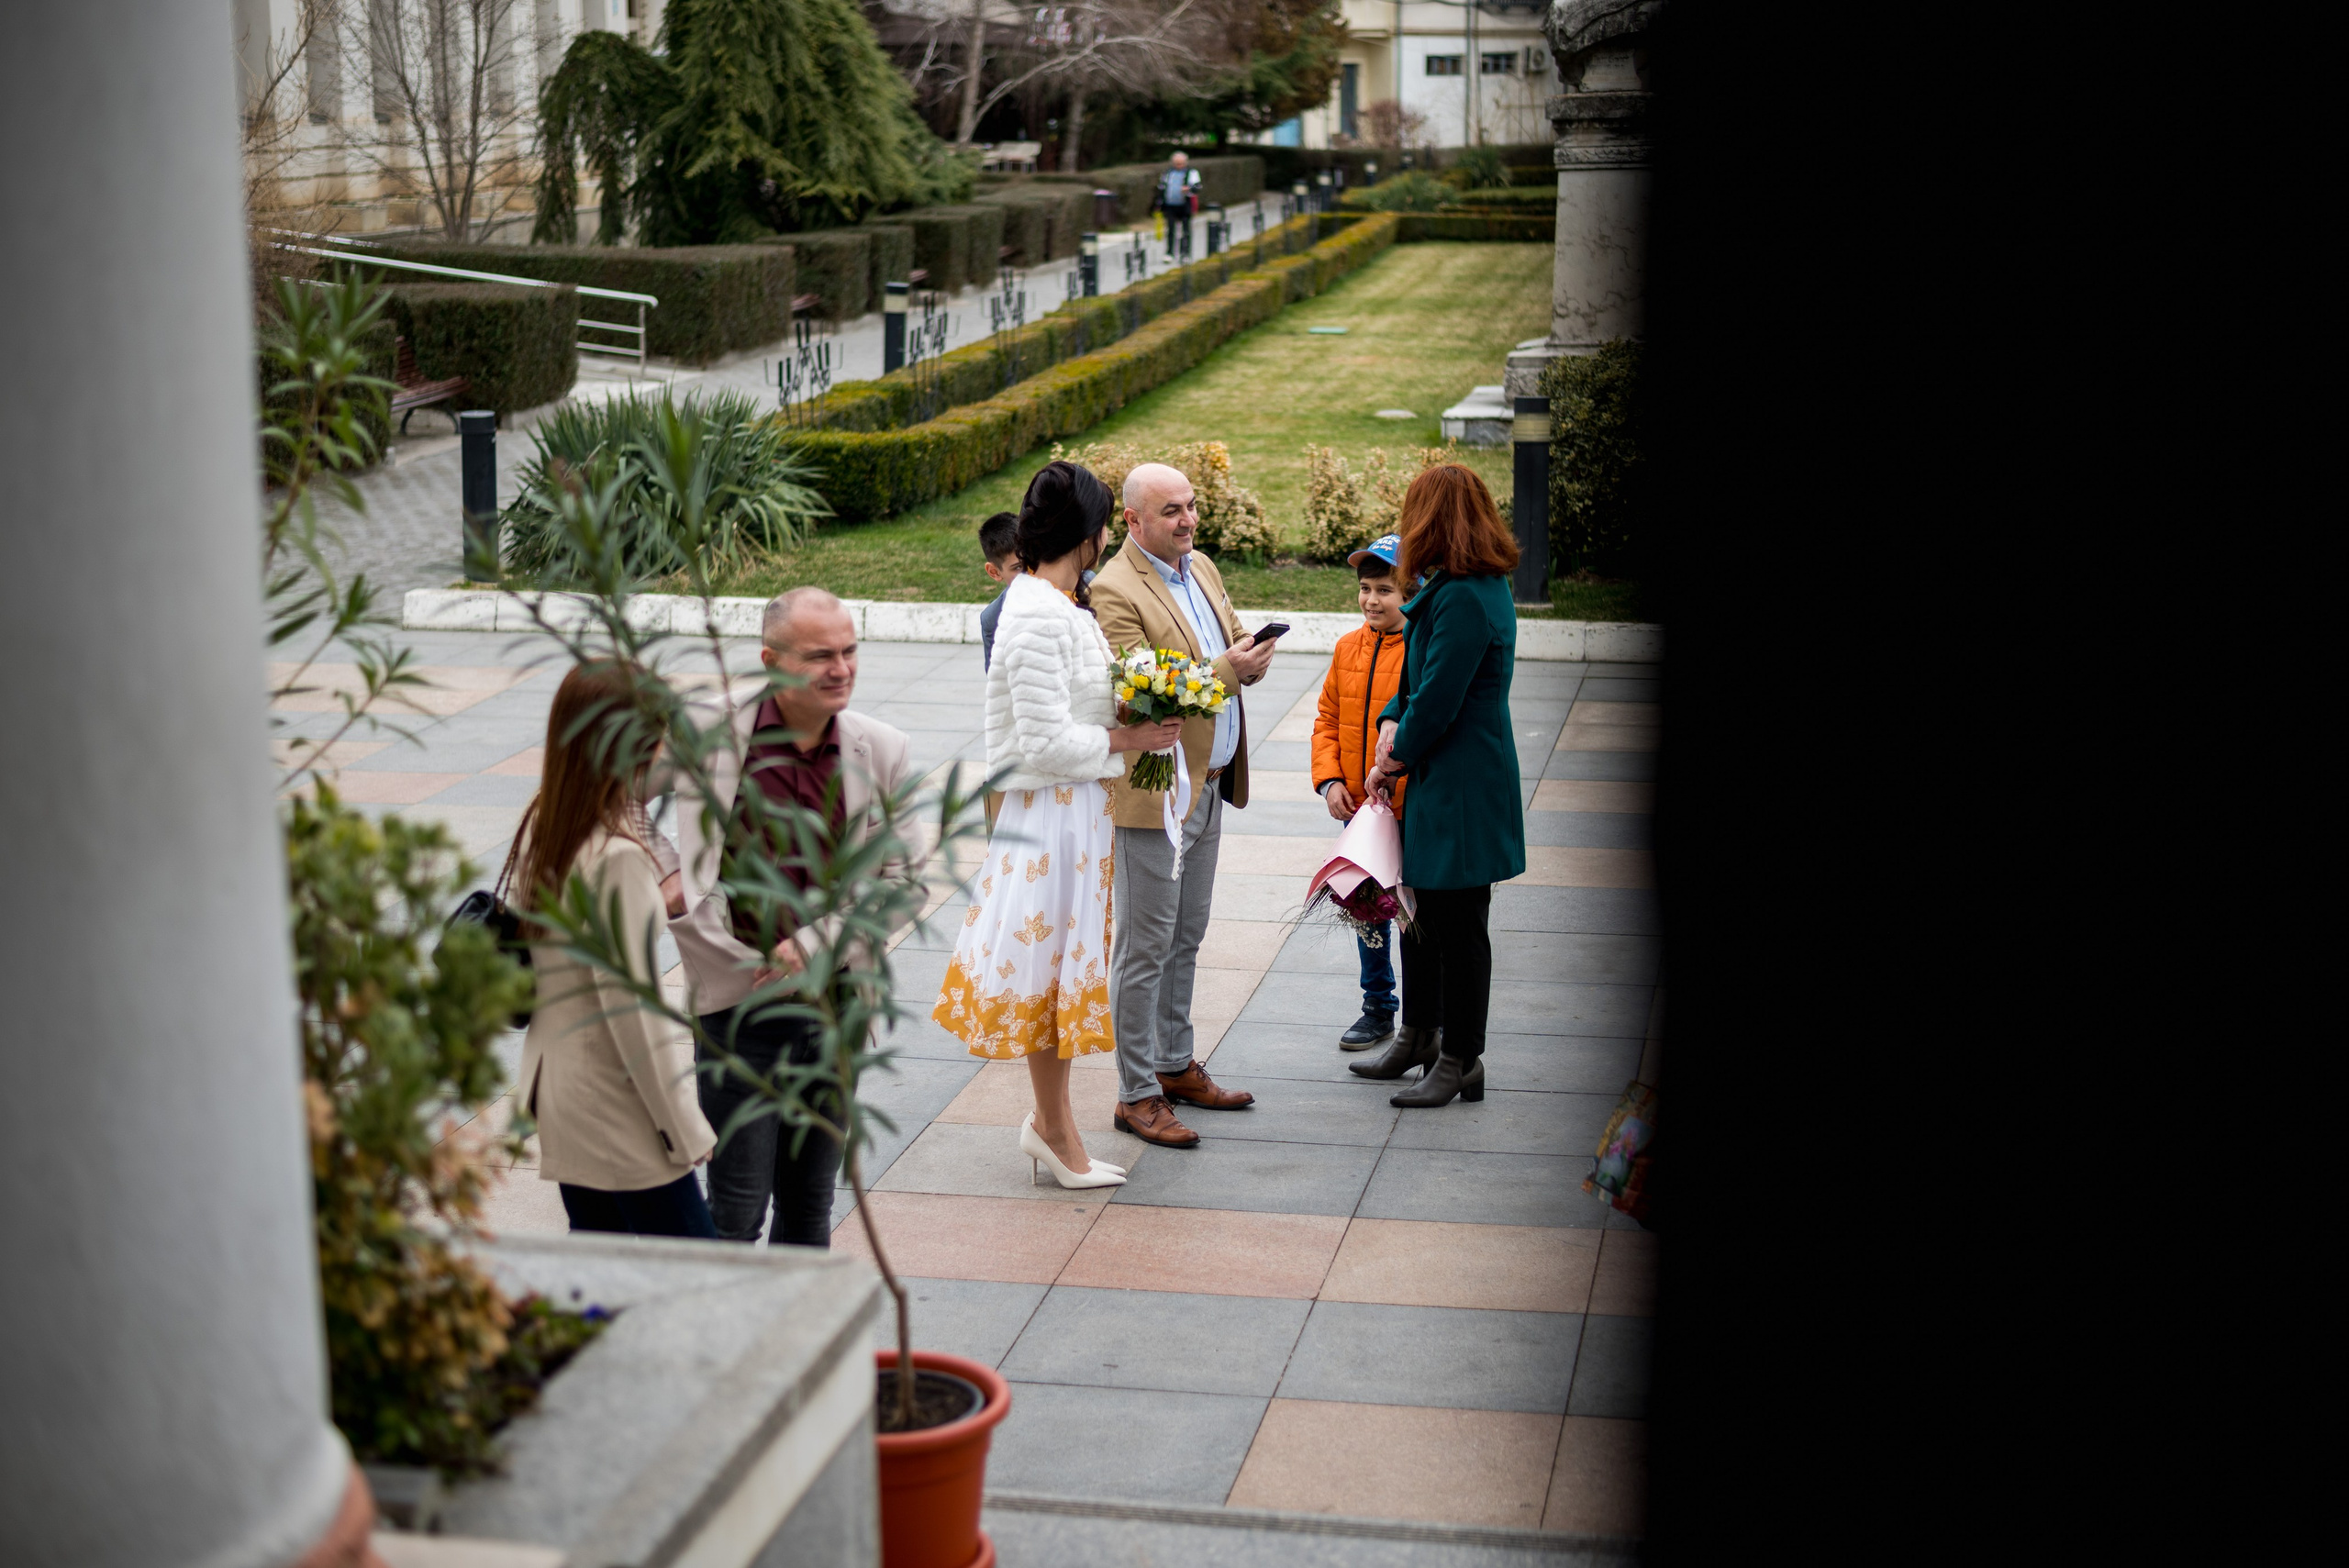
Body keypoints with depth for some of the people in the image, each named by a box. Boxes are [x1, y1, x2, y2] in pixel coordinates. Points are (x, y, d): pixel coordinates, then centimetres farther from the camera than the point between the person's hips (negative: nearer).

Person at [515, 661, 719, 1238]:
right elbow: (629, 1005, -20)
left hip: (558, 1087, 9)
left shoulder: (542, 827, 3)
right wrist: (684, 1127, -13)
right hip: (618, 1113, -9)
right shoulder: (616, 857, -22)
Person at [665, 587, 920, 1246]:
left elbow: (898, 880, 0)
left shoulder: (882, 752, -1)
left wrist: (811, 945, -12)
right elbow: (689, 880, -5)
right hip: (741, 1010, -3)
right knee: (736, 1211, -1)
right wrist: (746, 969, -10)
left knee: (811, 1202, 15)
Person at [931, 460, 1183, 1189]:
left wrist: (1129, 721, 5)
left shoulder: (1059, 604, 10)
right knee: (1050, 962, 2)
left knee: (1061, 960, 16)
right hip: (1052, 809, -10)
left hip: (1078, 806, 10)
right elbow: (1046, 742, -23)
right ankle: (1054, 1129, 13)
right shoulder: (1040, 616, -22)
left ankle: (1049, 1118, 26)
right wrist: (1125, 738, -13)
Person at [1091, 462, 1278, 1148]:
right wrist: (1227, 669, -27)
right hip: (1153, 793, -8)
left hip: (1208, 784, 8)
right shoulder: (1114, 591, -16)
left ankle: (1176, 1066, 31)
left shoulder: (1202, 569, 11)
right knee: (1145, 948, -2)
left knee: (1185, 939, 18)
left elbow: (1233, 651, 17)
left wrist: (1253, 657, -7)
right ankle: (1137, 1095, 6)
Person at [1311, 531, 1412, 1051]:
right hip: (1359, 811, 6)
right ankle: (1378, 1011, 30)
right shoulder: (1348, 649, 7)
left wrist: (1398, 776, -20)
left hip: (1413, 813, -6)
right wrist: (1329, 779, 0)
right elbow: (1328, 719, 12)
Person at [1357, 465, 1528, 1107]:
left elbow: (1438, 702, -21)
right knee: (1426, 914, 20)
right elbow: (1419, 676, 16)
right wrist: (1392, 724, 0)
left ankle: (1460, 1061, 11)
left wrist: (1393, 762, -6)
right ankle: (1419, 1037, 34)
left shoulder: (1463, 599, -22)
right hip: (1435, 782, 10)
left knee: (1456, 924, 0)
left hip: (1461, 788, -10)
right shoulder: (1480, 585, 10)